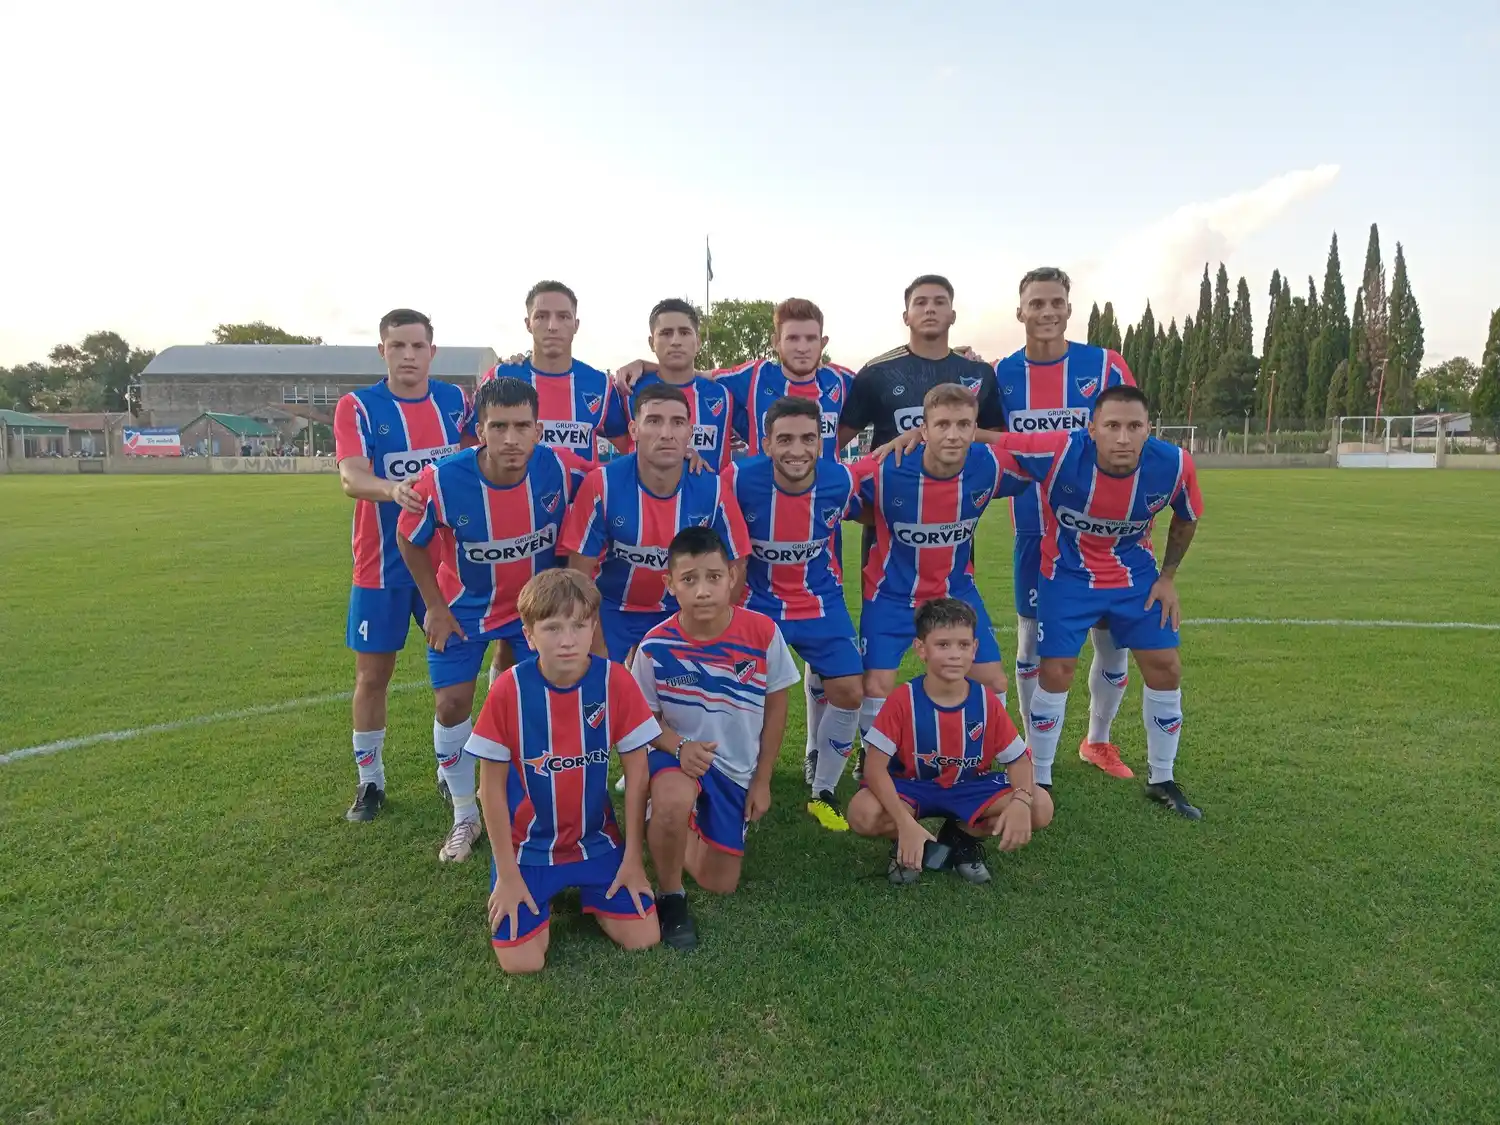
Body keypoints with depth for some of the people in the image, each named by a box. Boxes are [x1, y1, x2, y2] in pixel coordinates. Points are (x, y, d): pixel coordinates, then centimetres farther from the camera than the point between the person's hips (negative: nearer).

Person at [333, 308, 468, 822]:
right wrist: (392, 490, -43)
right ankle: (370, 781, 24)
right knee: (372, 676, 7)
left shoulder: (454, 400, 3)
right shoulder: (358, 406, -7)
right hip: (382, 565, -2)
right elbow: (351, 477, -22)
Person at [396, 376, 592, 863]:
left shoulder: (563, 469, -27)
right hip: (464, 606, 0)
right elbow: (410, 541, -8)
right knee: (451, 706, 1)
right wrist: (435, 608, -5)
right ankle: (465, 818, 23)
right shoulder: (442, 481, -28)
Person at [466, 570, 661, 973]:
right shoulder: (509, 689, -18)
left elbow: (636, 774, -6)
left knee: (643, 937, -8)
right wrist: (507, 873, -8)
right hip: (527, 846, -1)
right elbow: (492, 785, -10)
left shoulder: (616, 681, -15)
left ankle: (584, 890, 21)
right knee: (522, 962, -12)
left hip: (596, 841, 2)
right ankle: (547, 893, 19)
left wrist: (632, 858, -5)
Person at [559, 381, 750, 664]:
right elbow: (580, 576, -13)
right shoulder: (601, 484, -22)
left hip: (685, 614, 1)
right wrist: (599, 652, -13)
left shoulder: (713, 489, -18)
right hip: (614, 611, -1)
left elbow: (732, 570, -4)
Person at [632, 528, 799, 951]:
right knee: (674, 801, -39)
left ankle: (686, 830, 37)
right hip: (679, 754, -2)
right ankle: (670, 897, -10)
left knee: (720, 884, 5)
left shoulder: (763, 632, -18)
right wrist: (680, 747, -27)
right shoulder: (655, 646, -19)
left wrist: (762, 780, 0)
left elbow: (775, 707, -3)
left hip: (737, 770, 3)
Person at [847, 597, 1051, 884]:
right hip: (912, 787, -2)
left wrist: (1021, 801, -29)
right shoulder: (903, 700, -20)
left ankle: (961, 837, 4)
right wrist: (906, 823, -35)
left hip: (970, 788, 3)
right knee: (862, 813, -34)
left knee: (1041, 807, -20)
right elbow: (875, 766, -23)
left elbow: (1019, 759, -5)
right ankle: (907, 845, 2)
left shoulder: (986, 701, -13)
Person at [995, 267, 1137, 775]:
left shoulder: (1105, 366, -5)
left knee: (1113, 637, 6)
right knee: (1031, 638, 9)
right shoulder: (1000, 374, 1)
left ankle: (1098, 741, 28)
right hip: (1034, 532, 1)